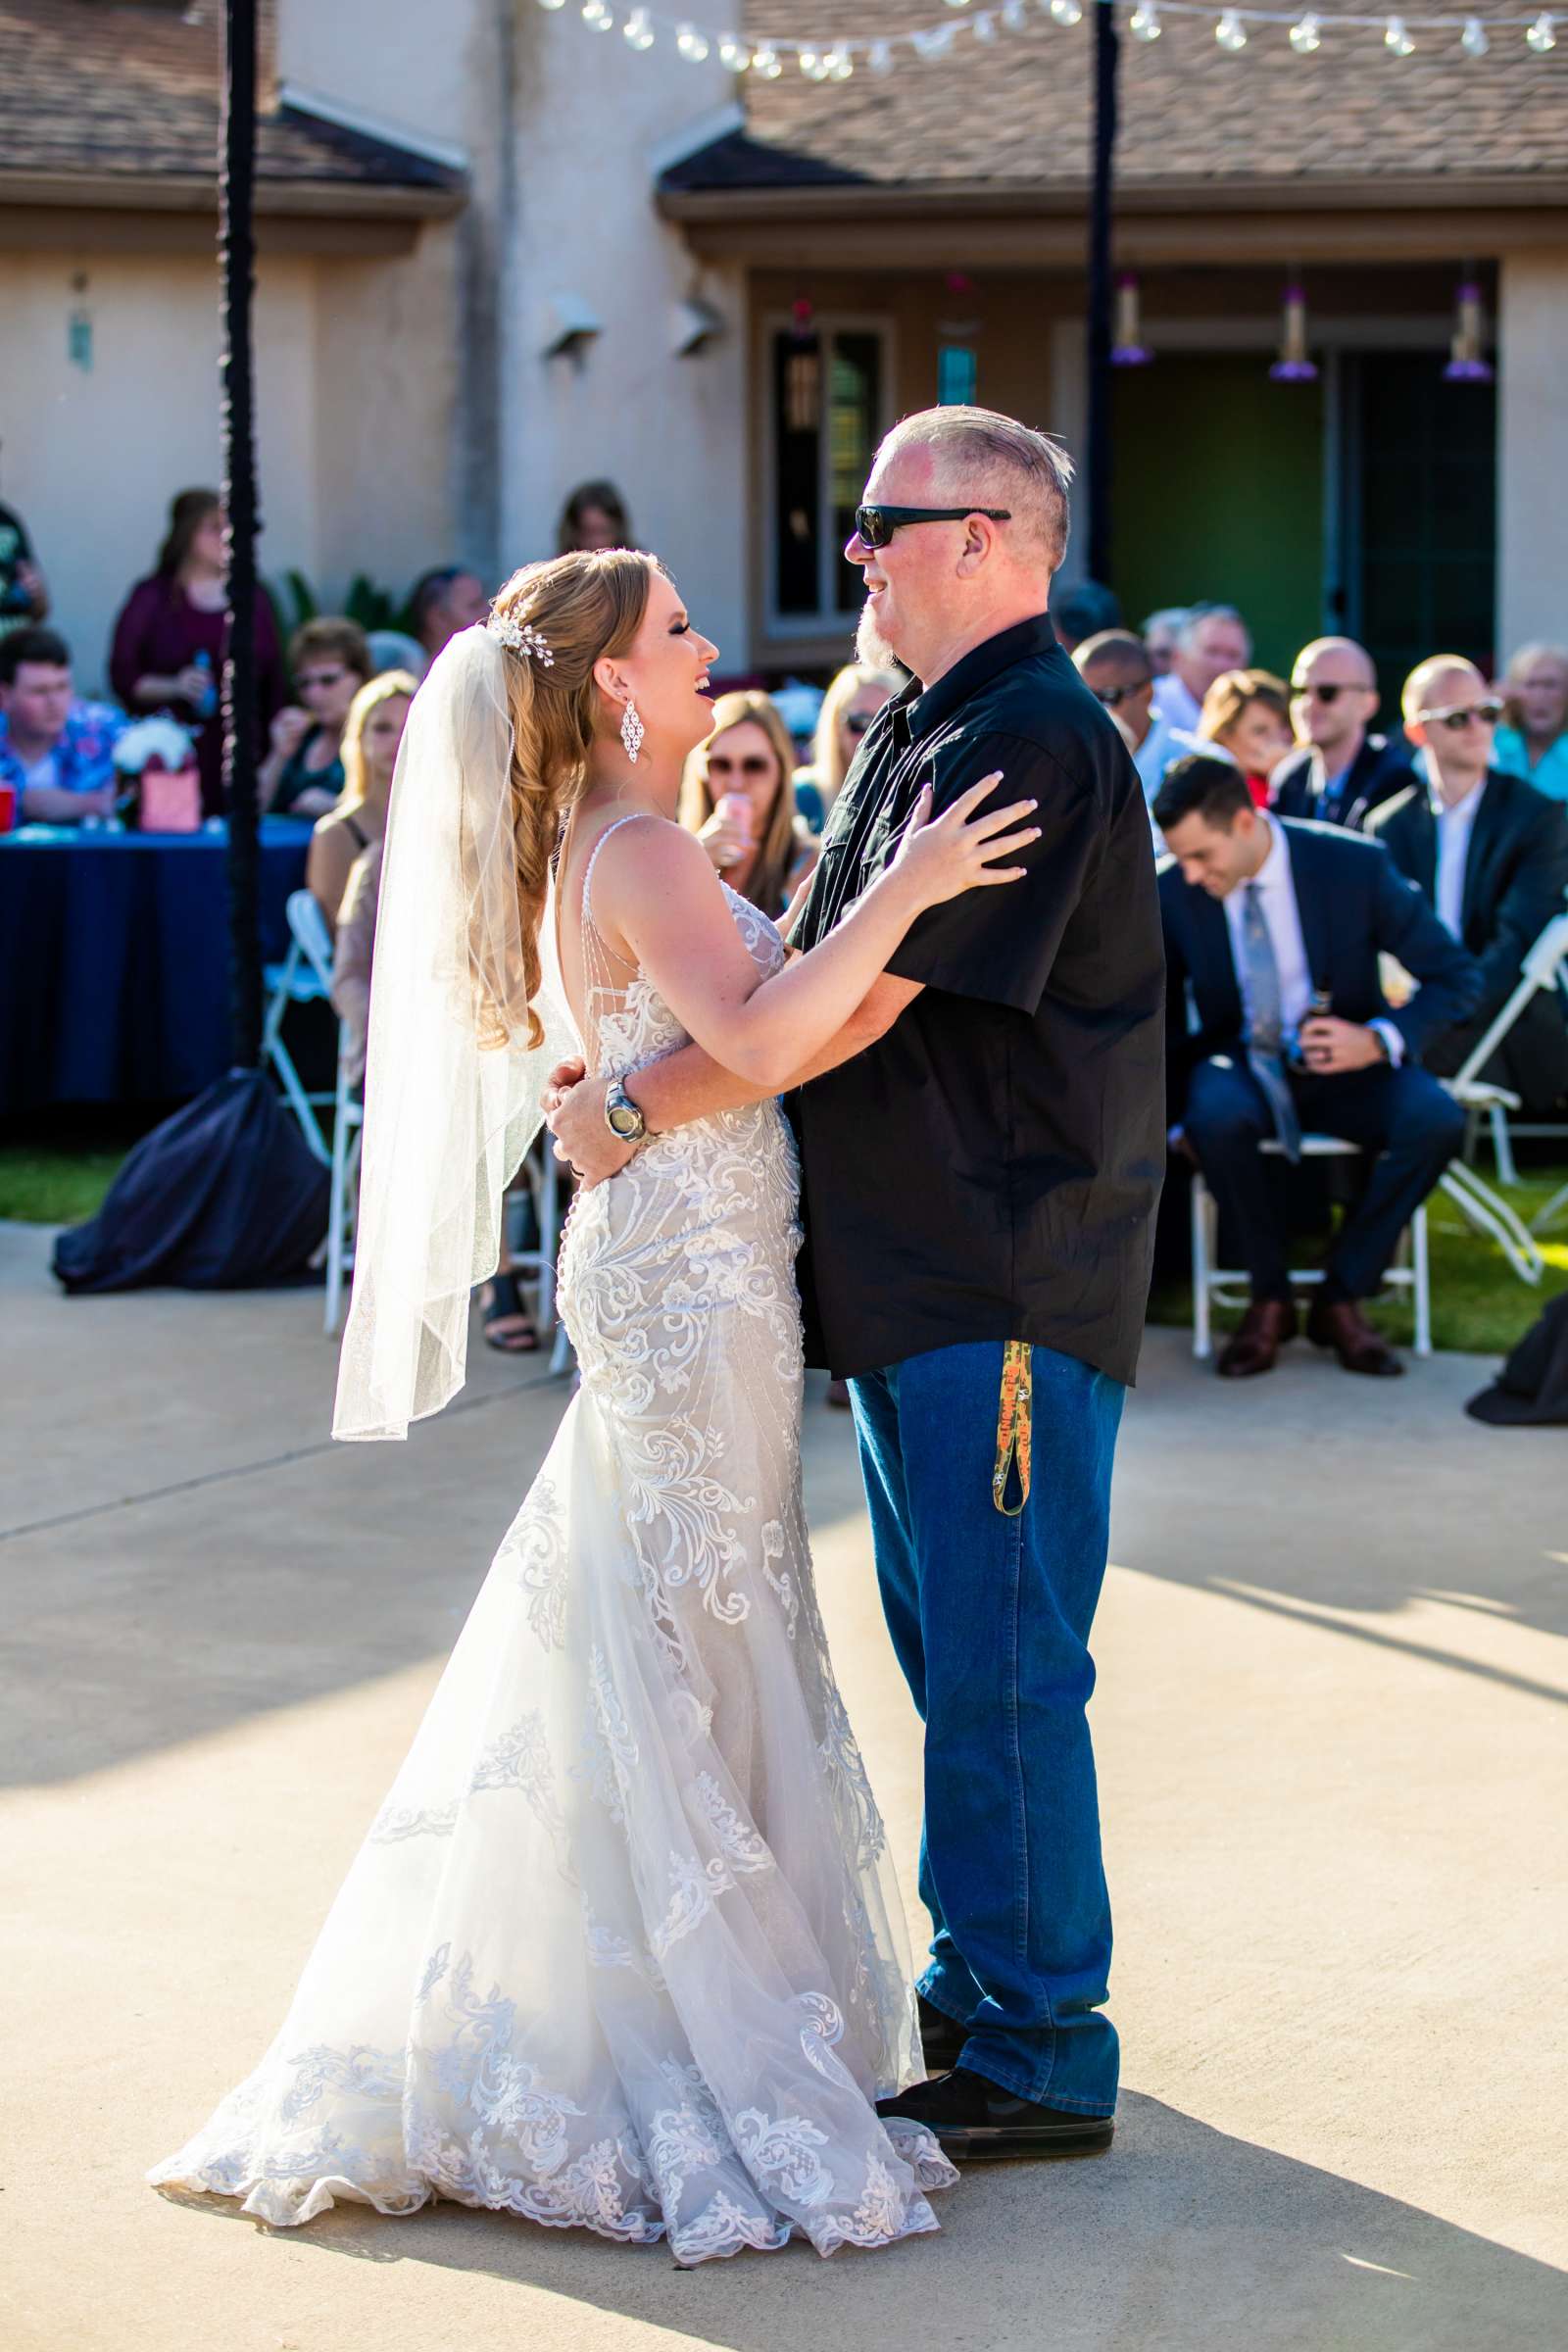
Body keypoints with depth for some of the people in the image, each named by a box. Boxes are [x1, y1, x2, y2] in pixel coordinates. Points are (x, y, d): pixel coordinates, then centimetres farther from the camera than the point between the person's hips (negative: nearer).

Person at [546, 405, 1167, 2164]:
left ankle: (1045, 2062, 3)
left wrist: (636, 1110, -15)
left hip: (1010, 1284, -10)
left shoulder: (1027, 742, -17)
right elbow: (802, 962, 21)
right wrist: (630, 1059, 7)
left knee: (1002, 1670, -5)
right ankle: (977, 1987, 29)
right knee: (947, 1648, 17)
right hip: (908, 1273, 10)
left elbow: (858, 1002, -22)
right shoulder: (916, 733, 16)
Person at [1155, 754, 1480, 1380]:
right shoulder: (1171, 892, -10)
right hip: (1241, 1063, 0)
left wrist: (1380, 1040, -24)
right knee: (1216, 1115, -36)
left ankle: (1341, 1299, -11)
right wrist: (1177, 1119, -5)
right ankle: (1269, 1299, -12)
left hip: (1341, 1064, 0)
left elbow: (1456, 977, -8)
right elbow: (1159, 1017, 5)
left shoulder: (1354, 865, -15)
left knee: (1437, 1119, -31)